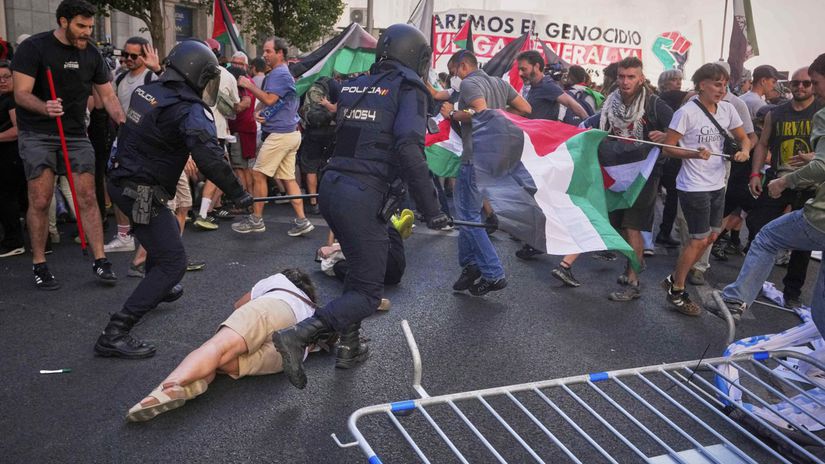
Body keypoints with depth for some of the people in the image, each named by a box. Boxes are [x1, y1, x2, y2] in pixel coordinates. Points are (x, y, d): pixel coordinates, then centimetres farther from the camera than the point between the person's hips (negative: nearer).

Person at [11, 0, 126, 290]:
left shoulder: (91, 54, 6)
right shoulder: (34, 47, -8)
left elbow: (107, 95, 7)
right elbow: (21, 93, -13)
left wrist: (125, 124, -11)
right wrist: (45, 107, -35)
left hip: (76, 134, 4)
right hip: (37, 134, -3)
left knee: (87, 197, -2)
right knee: (40, 201, -5)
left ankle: (100, 261, 4)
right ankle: (39, 265, 9)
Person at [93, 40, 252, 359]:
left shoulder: (147, 91, 6)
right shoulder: (190, 110, -19)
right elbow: (210, 158, -30)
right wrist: (237, 194, -21)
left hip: (121, 180, 10)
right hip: (142, 193, -10)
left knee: (164, 231, 32)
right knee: (173, 261, -8)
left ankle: (157, 289, 55)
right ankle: (115, 333, -13)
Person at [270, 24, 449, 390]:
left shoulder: (353, 86, 17)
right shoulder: (409, 90, -3)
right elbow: (409, 150, -18)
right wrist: (431, 209, -16)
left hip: (330, 186, 8)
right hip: (363, 197, -8)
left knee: (359, 270, 25)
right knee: (368, 293, 0)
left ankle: (348, 347, 30)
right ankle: (297, 336, -15)